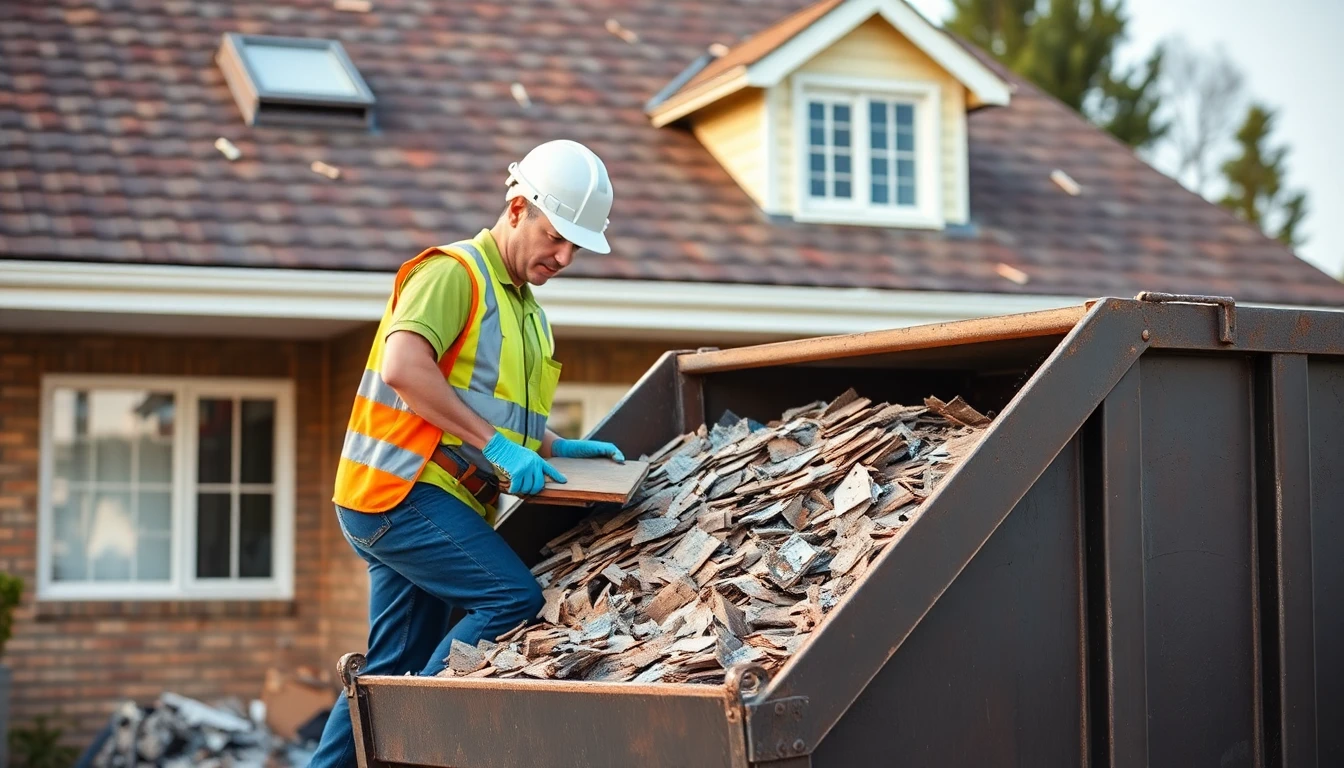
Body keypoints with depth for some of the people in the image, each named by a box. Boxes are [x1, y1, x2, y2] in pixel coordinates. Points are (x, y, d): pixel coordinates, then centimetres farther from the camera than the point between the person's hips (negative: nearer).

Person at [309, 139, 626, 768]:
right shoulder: (455, 272, -8)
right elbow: (403, 367, -23)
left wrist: (560, 448, 15)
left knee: (393, 669, 9)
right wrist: (495, 445, -24)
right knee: (513, 599, -20)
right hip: (403, 488, -10)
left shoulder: (528, 313, 23)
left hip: (422, 503, 10)